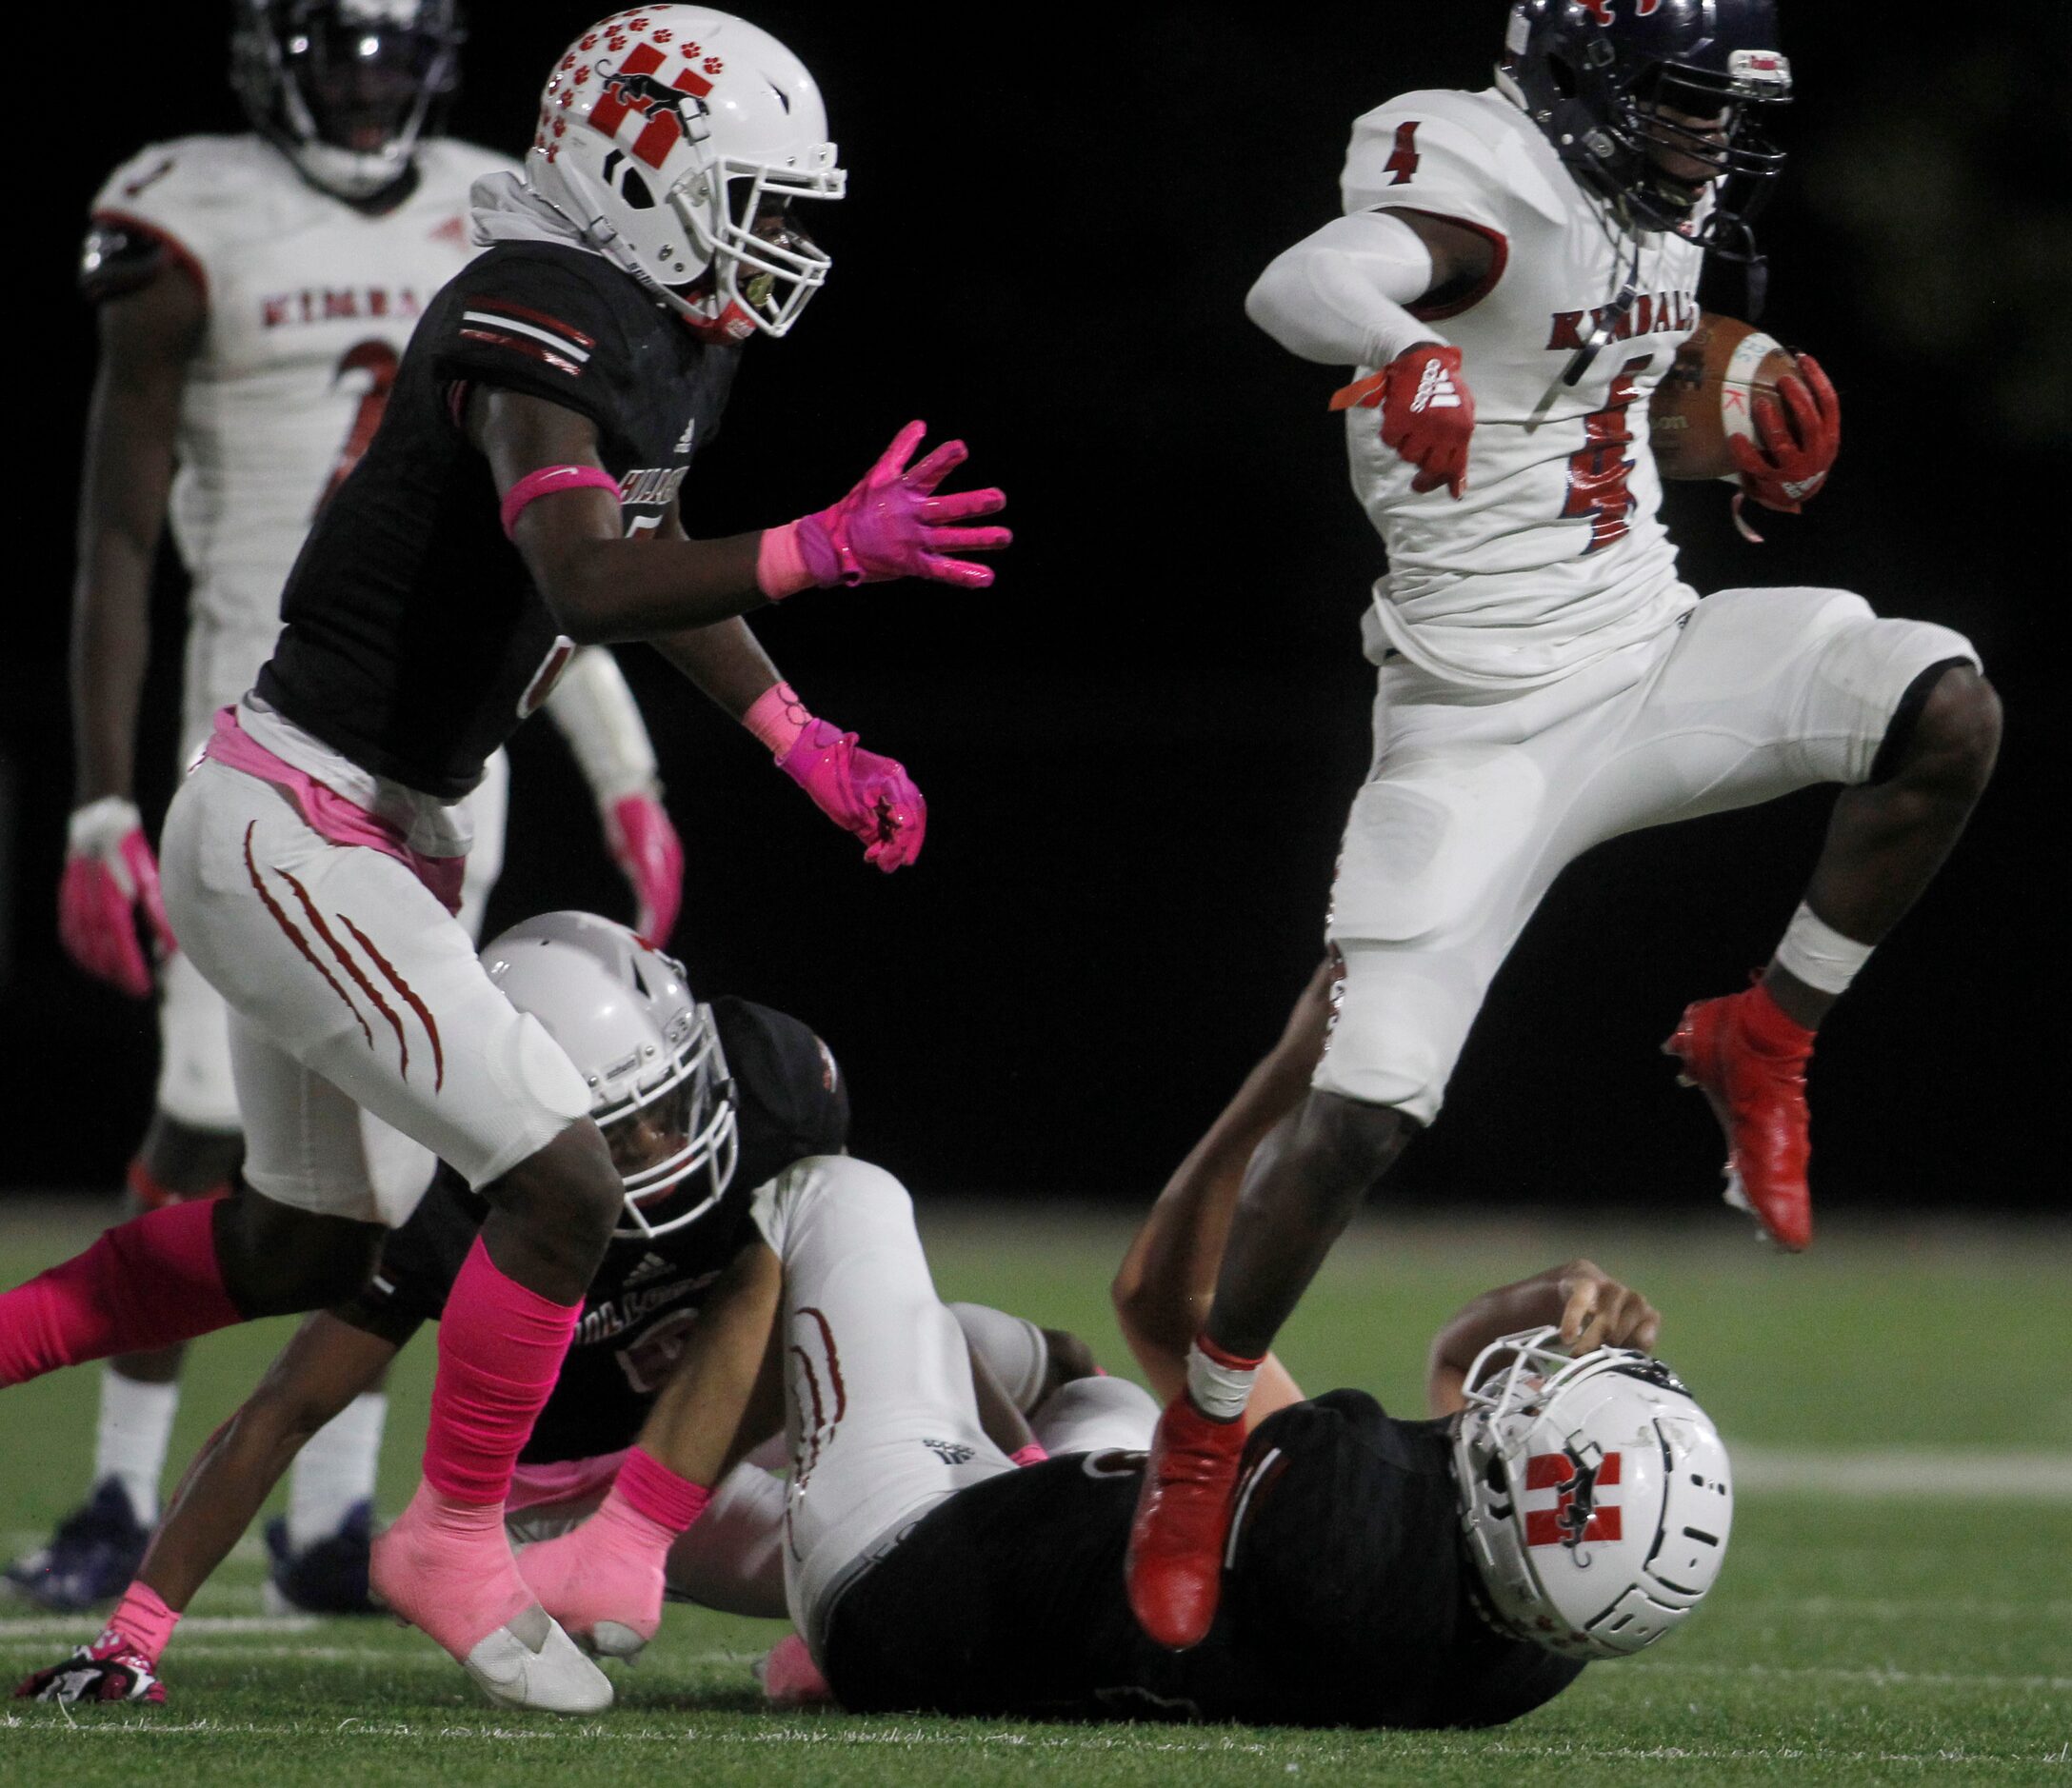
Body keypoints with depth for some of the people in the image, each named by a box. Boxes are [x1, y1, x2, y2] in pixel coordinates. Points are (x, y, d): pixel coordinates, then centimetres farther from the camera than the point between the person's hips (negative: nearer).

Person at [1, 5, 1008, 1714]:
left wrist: (814, 750, 17)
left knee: (302, 1238, 22)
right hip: (296, 841, -11)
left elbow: (660, 566, 25)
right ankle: (454, 1541, 7)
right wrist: (829, 550, -45)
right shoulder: (543, 325, -22)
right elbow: (589, 582, -38)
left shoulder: (660, 338, 8)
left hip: (340, 833, 11)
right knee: (563, 1182, -9)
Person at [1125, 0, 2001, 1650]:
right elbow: (1298, 289, -39)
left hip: (1654, 658, 7)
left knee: (1948, 709, -18)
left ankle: (1763, 1047, -1)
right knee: (1363, 1110, -11)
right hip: (1483, 727, -7)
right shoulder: (1489, 184, -17)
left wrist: (1771, 468, 7)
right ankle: (1197, 1450, 8)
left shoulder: (1664, 211, 8)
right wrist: (1403, 351, -61)